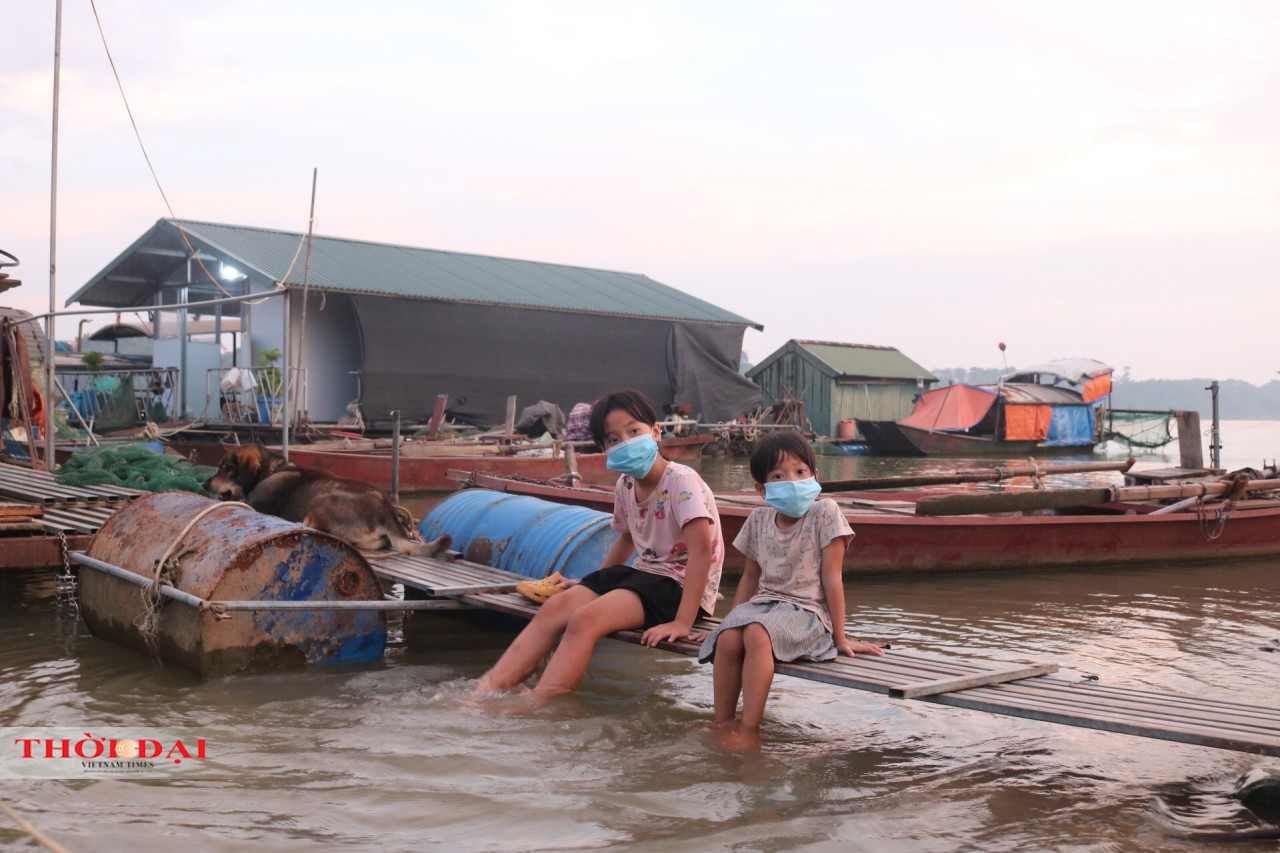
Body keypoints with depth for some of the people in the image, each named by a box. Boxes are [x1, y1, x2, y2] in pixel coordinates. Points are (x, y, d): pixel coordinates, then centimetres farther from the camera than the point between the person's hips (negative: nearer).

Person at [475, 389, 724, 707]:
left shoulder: (681, 481, -18)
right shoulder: (625, 486, 6)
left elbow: (701, 549, -26)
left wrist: (683, 622, -30)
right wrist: (591, 583, 21)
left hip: (680, 585, -8)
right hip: (644, 572, 8)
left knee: (585, 619, -27)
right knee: (555, 607, -11)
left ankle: (530, 710, -25)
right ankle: (487, 690, -15)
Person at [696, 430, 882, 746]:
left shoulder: (825, 513, -4)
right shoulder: (759, 519, 11)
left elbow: (831, 577, -5)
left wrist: (839, 637, -4)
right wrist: (733, 619, 15)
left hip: (806, 611, -5)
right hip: (763, 603, 5)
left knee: (757, 634, -35)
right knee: (728, 638, -28)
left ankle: (749, 729, -30)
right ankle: (723, 723, -18)